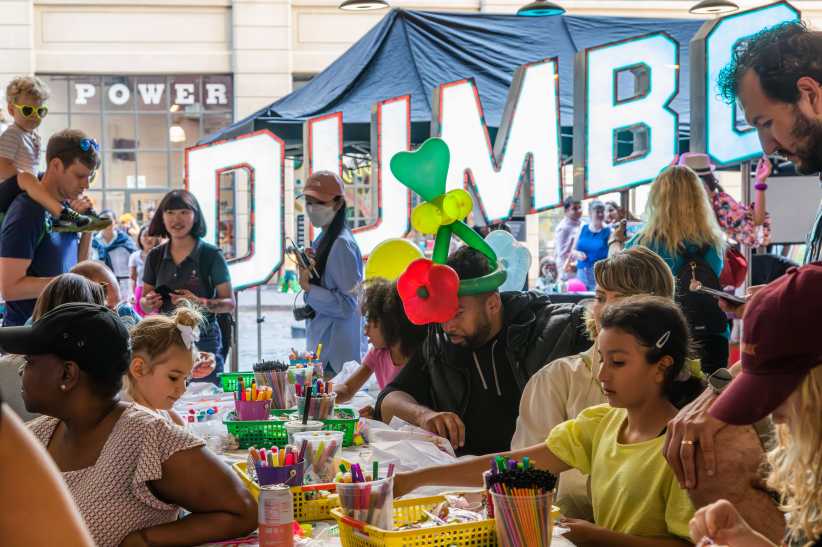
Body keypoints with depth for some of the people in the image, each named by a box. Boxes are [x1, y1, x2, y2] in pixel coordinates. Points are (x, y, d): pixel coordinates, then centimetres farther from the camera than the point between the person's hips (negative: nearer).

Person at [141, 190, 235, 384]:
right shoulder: (155, 257, 8)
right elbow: (144, 303, 16)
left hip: (203, 341, -3)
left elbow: (230, 304, -4)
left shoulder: (211, 255, -3)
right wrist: (149, 303, -6)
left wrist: (199, 302, -20)